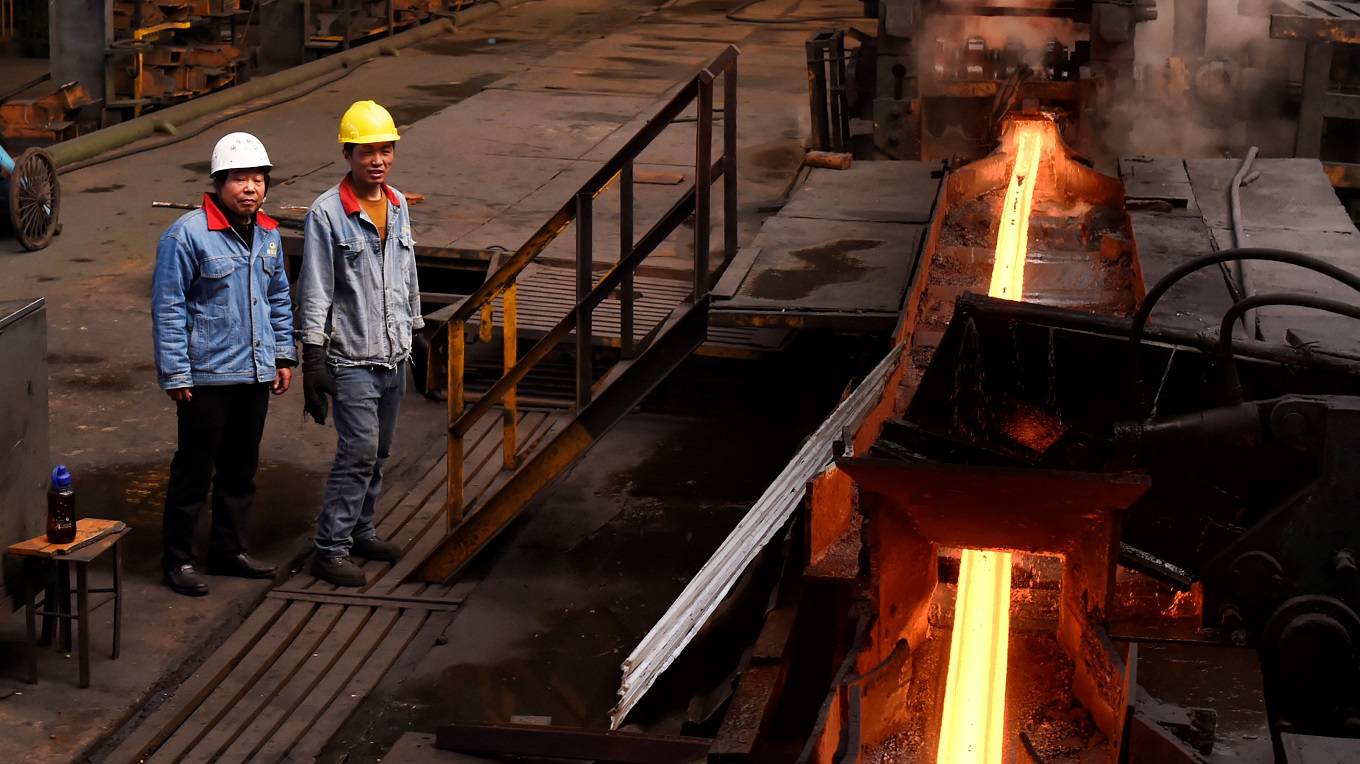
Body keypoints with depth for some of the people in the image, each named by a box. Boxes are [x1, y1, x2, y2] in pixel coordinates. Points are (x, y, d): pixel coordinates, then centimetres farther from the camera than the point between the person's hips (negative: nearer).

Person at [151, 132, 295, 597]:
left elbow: (279, 300, 20)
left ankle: (230, 550, 28)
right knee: (194, 468, 1)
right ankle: (178, 559, 11)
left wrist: (284, 356, 15)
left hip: (256, 373, 7)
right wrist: (175, 373, -14)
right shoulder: (187, 235, -14)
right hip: (207, 376, -7)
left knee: (241, 469, 15)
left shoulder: (269, 235, 8)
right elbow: (168, 308, -13)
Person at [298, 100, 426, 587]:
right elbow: (314, 291, -13)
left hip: (395, 354, 7)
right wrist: (313, 357, -16)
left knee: (378, 451, 13)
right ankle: (331, 550, -3)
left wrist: (415, 328, 26)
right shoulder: (327, 213, -12)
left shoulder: (398, 206, 8)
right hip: (352, 358, -7)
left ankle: (361, 531, 27)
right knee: (359, 451, -10)